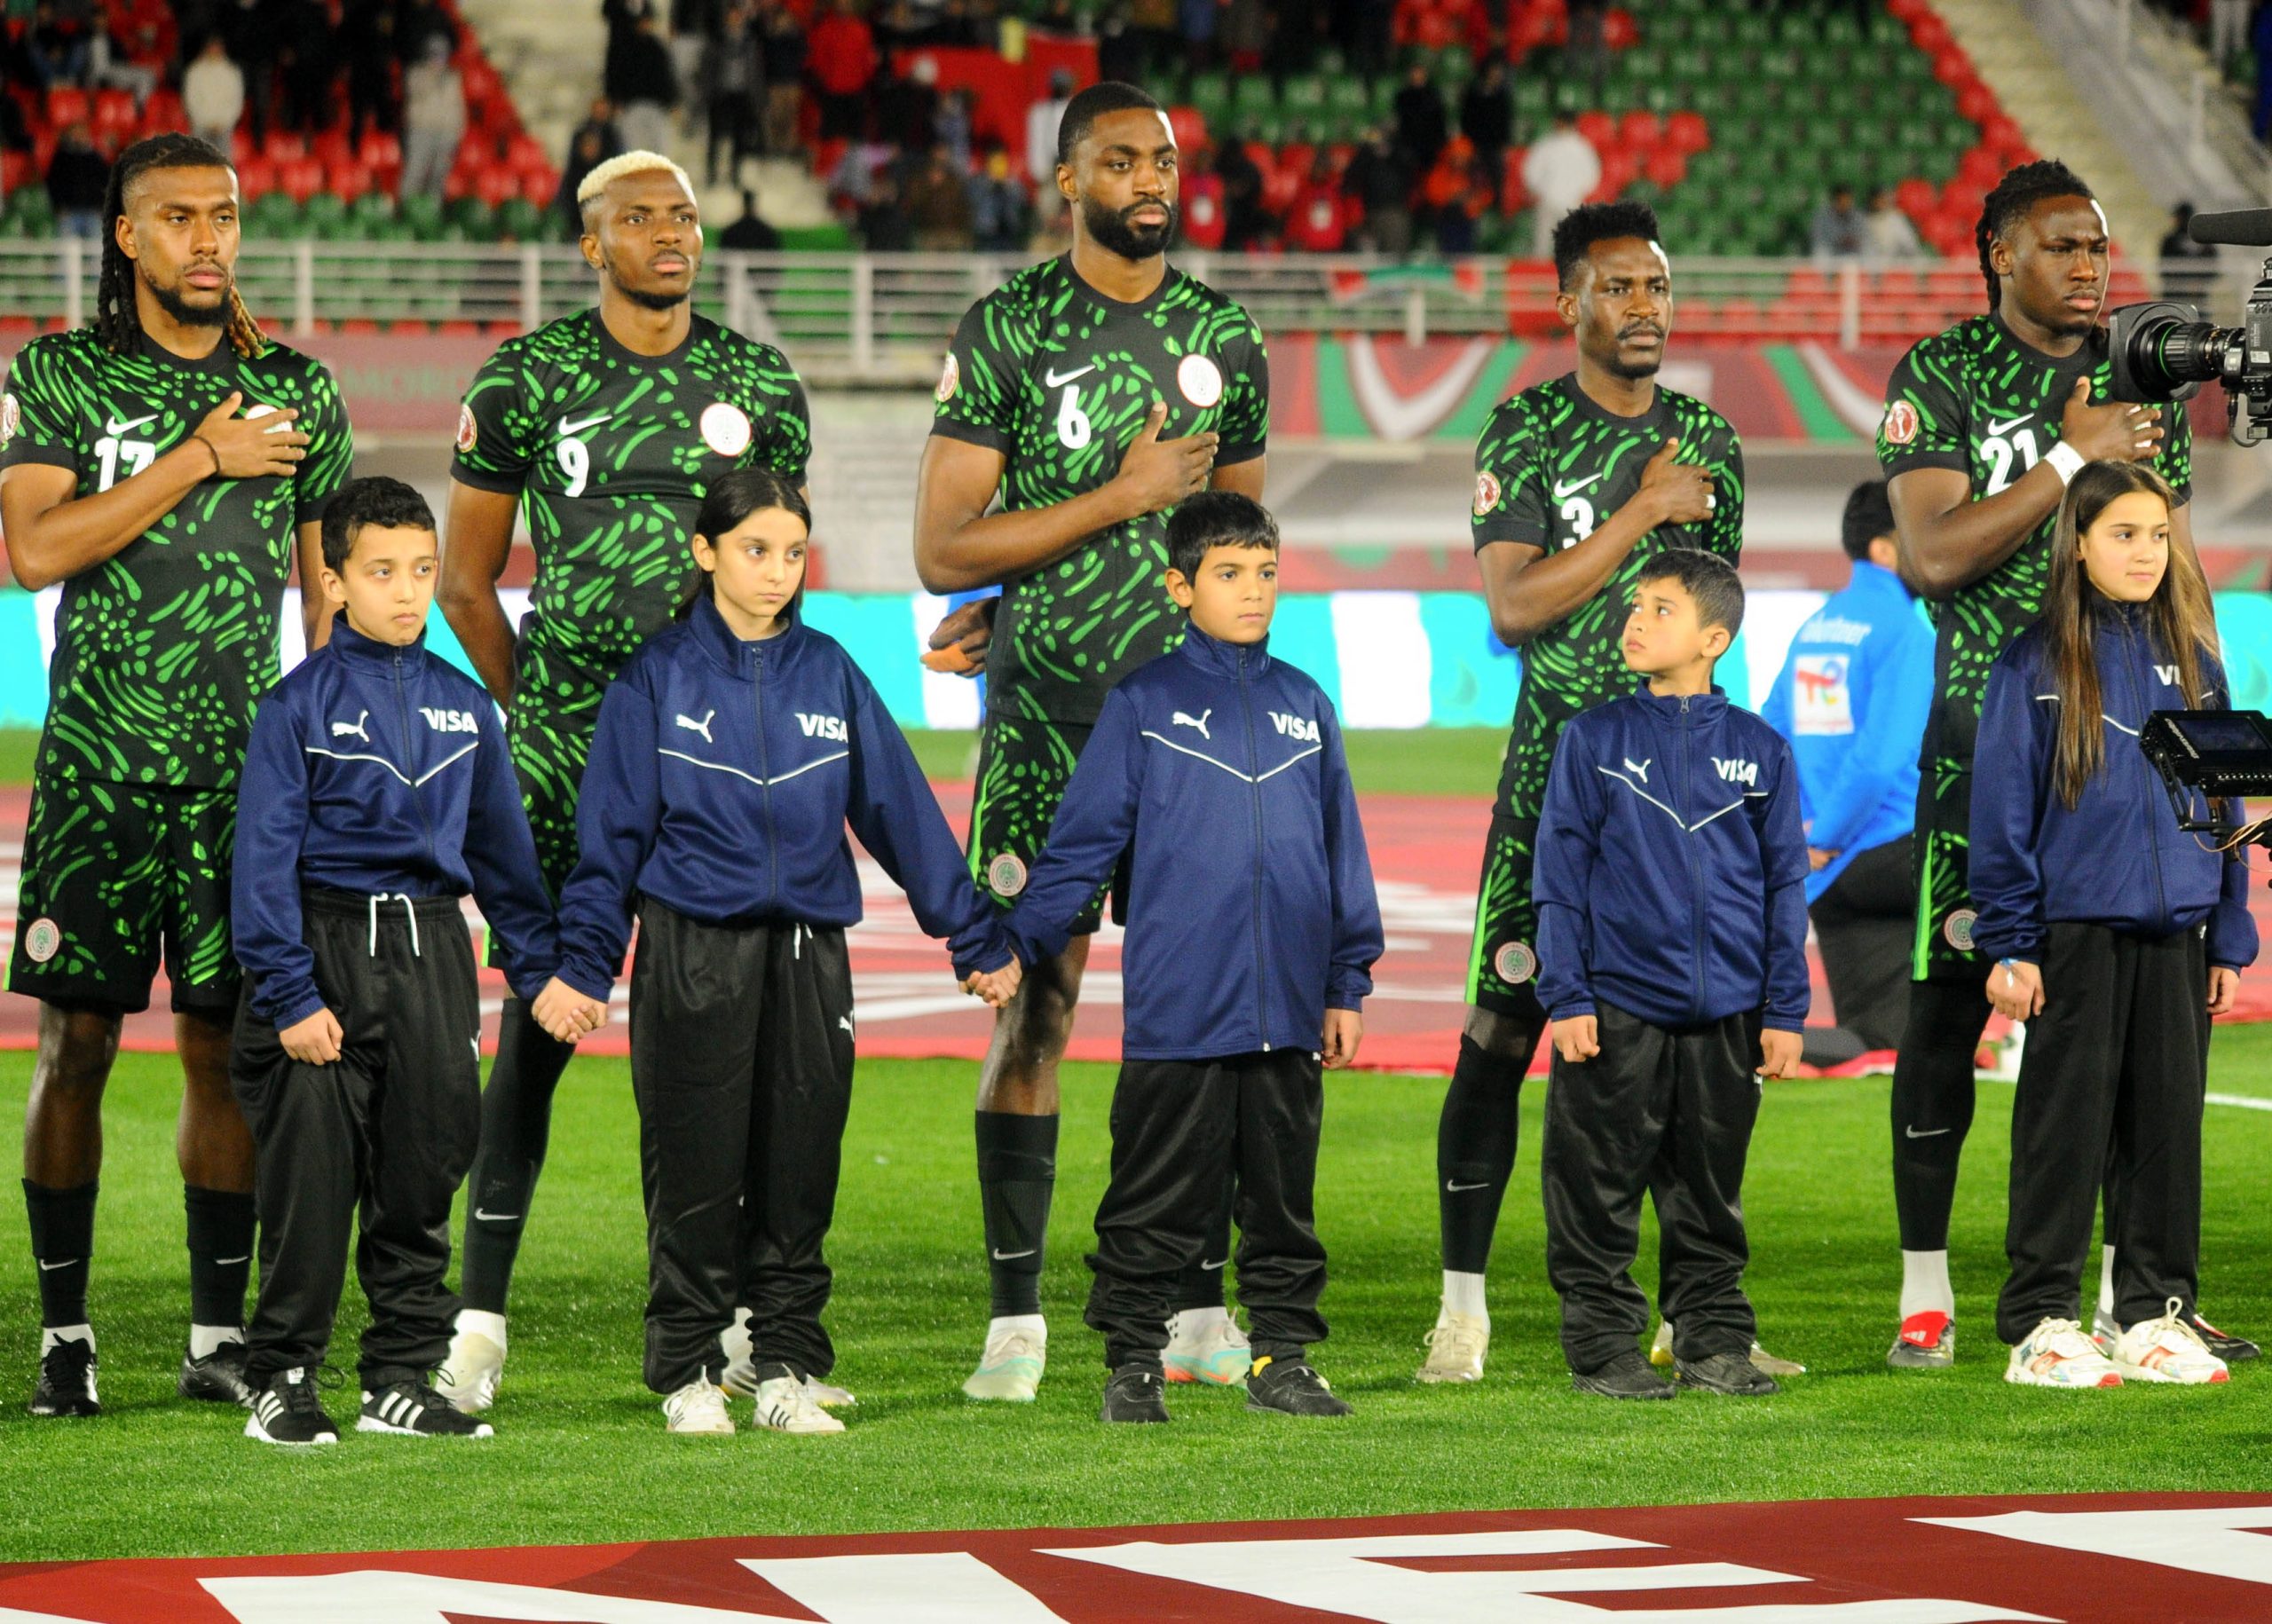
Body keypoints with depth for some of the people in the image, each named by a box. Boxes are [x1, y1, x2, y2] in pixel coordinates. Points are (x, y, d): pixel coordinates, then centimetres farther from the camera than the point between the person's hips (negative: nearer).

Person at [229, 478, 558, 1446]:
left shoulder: (462, 704, 10)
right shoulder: (300, 705, -5)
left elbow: (501, 847, 18)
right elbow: (264, 859, -8)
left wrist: (541, 966, 14)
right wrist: (290, 997, -14)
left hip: (431, 953, 5)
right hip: (327, 945, -5)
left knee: (426, 1165, 7)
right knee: (310, 1176, -3)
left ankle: (402, 1381, 16)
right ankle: (281, 1381, 6)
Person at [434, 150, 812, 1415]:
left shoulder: (761, 387, 9)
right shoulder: (527, 381, 1)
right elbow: (465, 579, 8)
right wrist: (536, 716, 6)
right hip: (567, 744, -2)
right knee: (540, 1021, -4)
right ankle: (481, 1319, 1)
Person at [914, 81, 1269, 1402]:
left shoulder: (1225, 338, 10)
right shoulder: (1006, 332, -2)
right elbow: (943, 552, -7)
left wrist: (1022, 593, 10)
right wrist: (1123, 498, -12)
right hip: (1047, 727, -3)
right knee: (1035, 1001, -3)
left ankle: (1199, 1305, 9)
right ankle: (1016, 1318, 2)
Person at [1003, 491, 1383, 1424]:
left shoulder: (1304, 706, 11)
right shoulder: (1144, 705, 0)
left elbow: (1342, 852, 15)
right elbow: (1081, 840, 0)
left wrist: (1347, 984, 13)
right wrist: (1017, 950, -6)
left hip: (1288, 1014, 4)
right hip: (1176, 1010, -4)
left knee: (1285, 1197, 9)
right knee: (1158, 1203, 0)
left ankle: (1283, 1357, 17)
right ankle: (1134, 1364, 7)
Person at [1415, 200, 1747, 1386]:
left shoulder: (1707, 441, 13)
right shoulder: (1526, 433, -2)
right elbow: (1512, 604, -13)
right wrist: (1643, 512, -13)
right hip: (1559, 760, -4)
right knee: (1502, 1030, -3)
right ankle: (1463, 1303, 5)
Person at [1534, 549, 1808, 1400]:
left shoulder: (1760, 751, 6)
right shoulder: (1594, 739, 2)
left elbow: (1784, 885, 9)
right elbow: (1560, 875, 2)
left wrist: (1785, 1011, 4)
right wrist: (1566, 996, -5)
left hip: (1724, 1011, 1)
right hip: (1616, 1009, -1)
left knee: (1710, 1193, 9)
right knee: (1599, 1190, 0)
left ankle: (1713, 1340, 18)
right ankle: (1603, 1345, 8)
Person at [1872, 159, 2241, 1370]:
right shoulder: (1939, 379, -1)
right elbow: (1933, 555, -13)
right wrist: (2072, 458, -14)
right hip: (1984, 736, -4)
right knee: (1948, 1005, -2)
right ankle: (1925, 1294, 6)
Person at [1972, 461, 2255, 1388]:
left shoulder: (2191, 660, 11)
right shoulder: (2035, 666, -2)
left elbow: (2223, 798, 14)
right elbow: (2003, 813, -3)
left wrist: (2230, 937, 9)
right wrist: (2010, 945, -8)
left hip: (2176, 928, 4)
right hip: (2077, 925, -4)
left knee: (2169, 1118, 6)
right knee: (2066, 1120, -1)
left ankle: (2157, 1312, 14)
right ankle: (2040, 1321, 4)